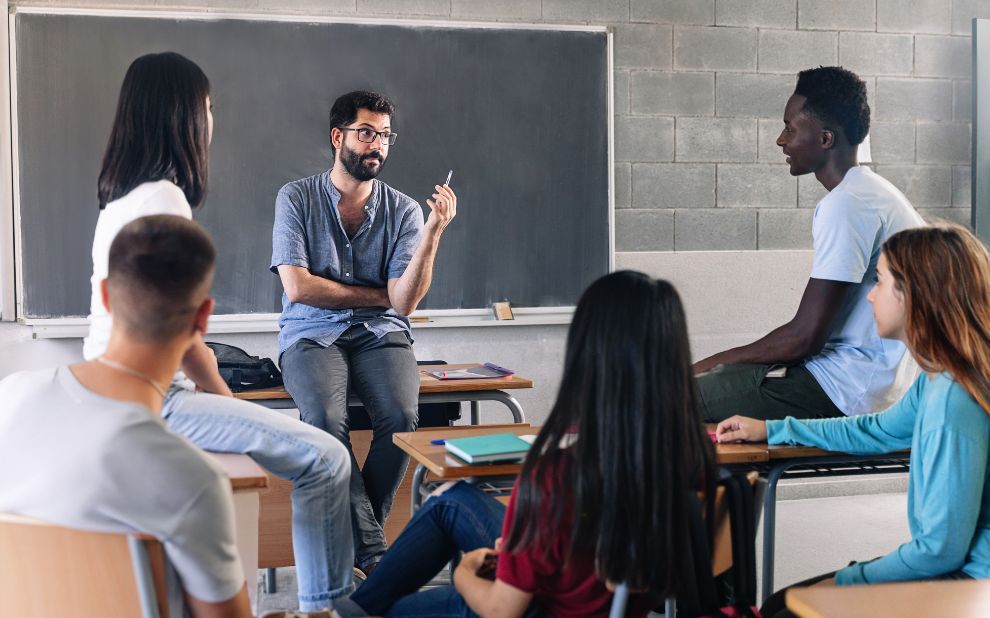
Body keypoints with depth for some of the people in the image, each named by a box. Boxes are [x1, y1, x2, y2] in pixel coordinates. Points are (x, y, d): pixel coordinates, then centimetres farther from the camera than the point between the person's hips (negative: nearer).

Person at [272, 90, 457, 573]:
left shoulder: (403, 210, 4)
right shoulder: (296, 199, 2)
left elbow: (404, 302, -8)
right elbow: (298, 287, -8)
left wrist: (433, 232, -19)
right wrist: (378, 294, -3)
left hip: (380, 336, 2)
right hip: (312, 336, -1)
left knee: (401, 416, -29)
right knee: (324, 417, -33)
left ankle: (354, 536, -8)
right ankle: (373, 550, -22)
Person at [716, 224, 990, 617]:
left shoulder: (952, 401, -26)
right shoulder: (935, 381, 3)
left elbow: (941, 548, -24)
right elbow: (878, 431, 24)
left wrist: (847, 580, -10)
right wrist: (770, 430, 26)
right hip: (952, 569, 9)